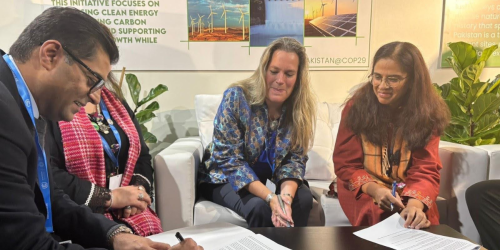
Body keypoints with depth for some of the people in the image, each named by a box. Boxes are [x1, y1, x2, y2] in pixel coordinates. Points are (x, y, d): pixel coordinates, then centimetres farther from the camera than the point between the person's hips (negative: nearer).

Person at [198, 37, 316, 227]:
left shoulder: (301, 108, -11)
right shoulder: (236, 98, -23)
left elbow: (295, 159, -9)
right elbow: (230, 160, -24)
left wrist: (286, 194, -31)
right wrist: (270, 198, -35)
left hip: (265, 179, 4)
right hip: (225, 178, -3)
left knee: (303, 198, -23)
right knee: (260, 208, -30)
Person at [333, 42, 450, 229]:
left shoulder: (428, 113, -5)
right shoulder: (356, 107, -9)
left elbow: (426, 169, -12)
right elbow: (345, 164, -6)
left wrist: (415, 203, -33)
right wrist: (375, 189, -24)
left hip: (408, 193, 1)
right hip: (364, 191, -1)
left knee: (419, 225, -27)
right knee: (378, 215, -29)